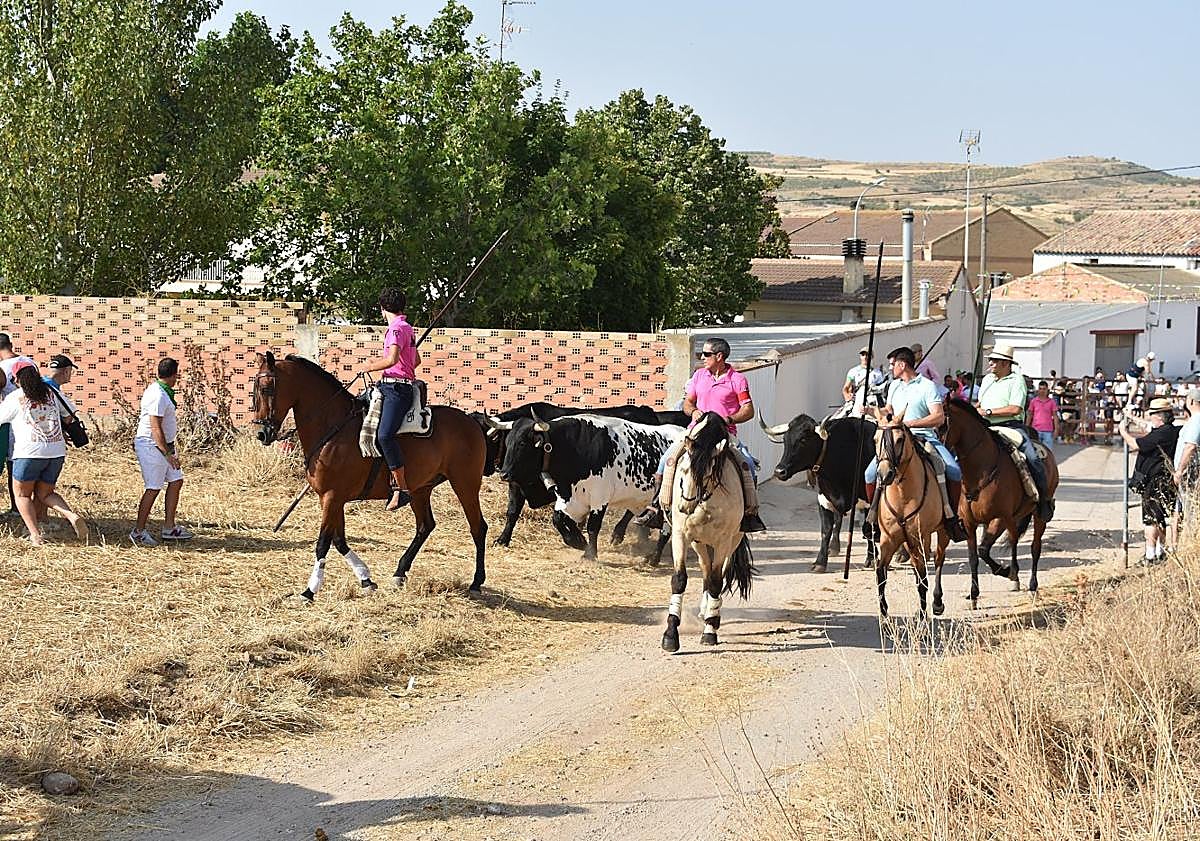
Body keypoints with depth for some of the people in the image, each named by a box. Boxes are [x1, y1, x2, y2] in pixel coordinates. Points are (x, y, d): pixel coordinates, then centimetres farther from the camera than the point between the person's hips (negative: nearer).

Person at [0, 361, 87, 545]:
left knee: (22, 495, 11)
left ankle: (35, 535, -6)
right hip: (57, 451, 5)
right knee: (45, 493, 18)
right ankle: (72, 516, -7)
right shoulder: (50, 394, 12)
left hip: (29, 453, -5)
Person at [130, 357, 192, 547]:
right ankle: (139, 531, 2)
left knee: (176, 481, 9)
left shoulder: (158, 389, 10)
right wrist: (168, 454, -26)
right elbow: (156, 429, -26)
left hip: (166, 445, 10)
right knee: (153, 488, -6)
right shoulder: (158, 396, -22)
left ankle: (169, 528, 14)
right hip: (152, 446, -10)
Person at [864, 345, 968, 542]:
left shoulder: (927, 386, -2)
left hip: (924, 437, -4)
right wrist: (883, 415, 4)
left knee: (953, 470, -25)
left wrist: (908, 423, -21)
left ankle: (951, 516, -13)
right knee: (871, 473, -17)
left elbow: (939, 417, -12)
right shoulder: (894, 386, 17)